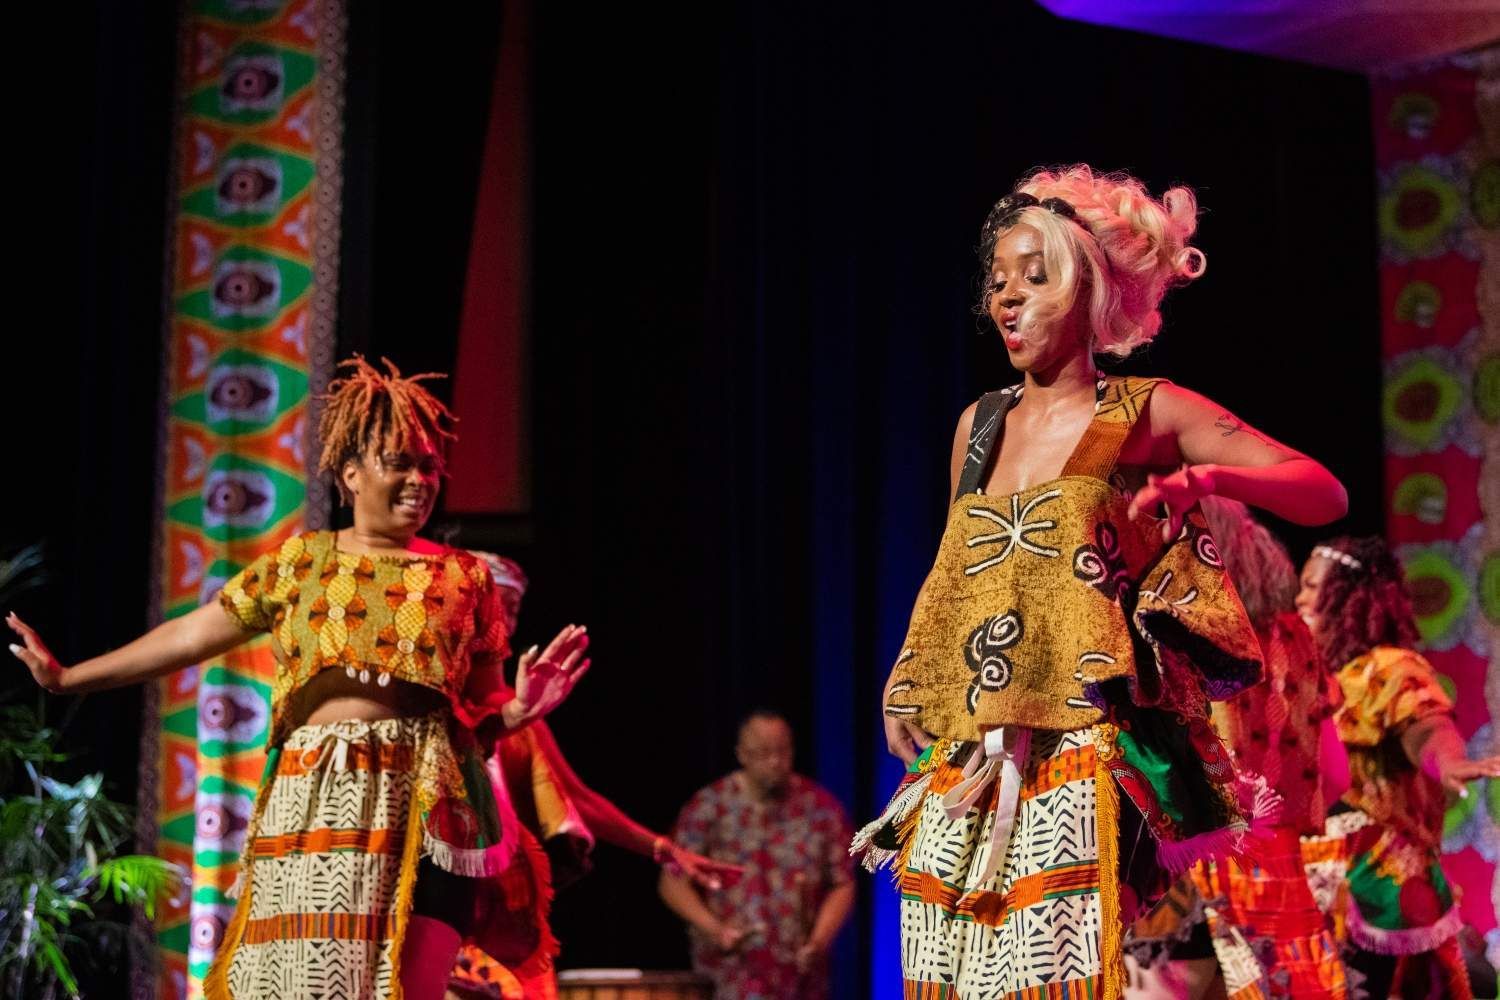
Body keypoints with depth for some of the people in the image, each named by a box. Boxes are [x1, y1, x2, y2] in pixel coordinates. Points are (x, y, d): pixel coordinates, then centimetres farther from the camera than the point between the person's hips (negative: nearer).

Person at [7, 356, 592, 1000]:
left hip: (418, 808, -1)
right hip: (311, 806, 1)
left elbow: (479, 710, 12)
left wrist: (521, 708, -10)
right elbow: (189, 637, 13)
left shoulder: (462, 578, 10)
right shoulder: (299, 561, 11)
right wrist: (66, 679, 11)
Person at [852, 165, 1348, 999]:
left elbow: (1326, 495, -4)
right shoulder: (979, 425, 15)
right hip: (967, 773, 5)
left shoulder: (1148, 415, 1)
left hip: (1081, 765, -5)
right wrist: (910, 692, 18)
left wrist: (1210, 476, -21)